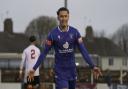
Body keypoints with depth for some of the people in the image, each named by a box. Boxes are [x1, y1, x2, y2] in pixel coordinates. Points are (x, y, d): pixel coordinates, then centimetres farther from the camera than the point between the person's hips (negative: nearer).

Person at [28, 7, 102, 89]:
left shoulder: (75, 32, -2)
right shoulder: (53, 34, -7)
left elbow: (83, 50, -4)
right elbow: (44, 53, -2)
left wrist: (93, 66, -14)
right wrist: (34, 68, -7)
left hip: (72, 69, 3)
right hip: (60, 70, -3)